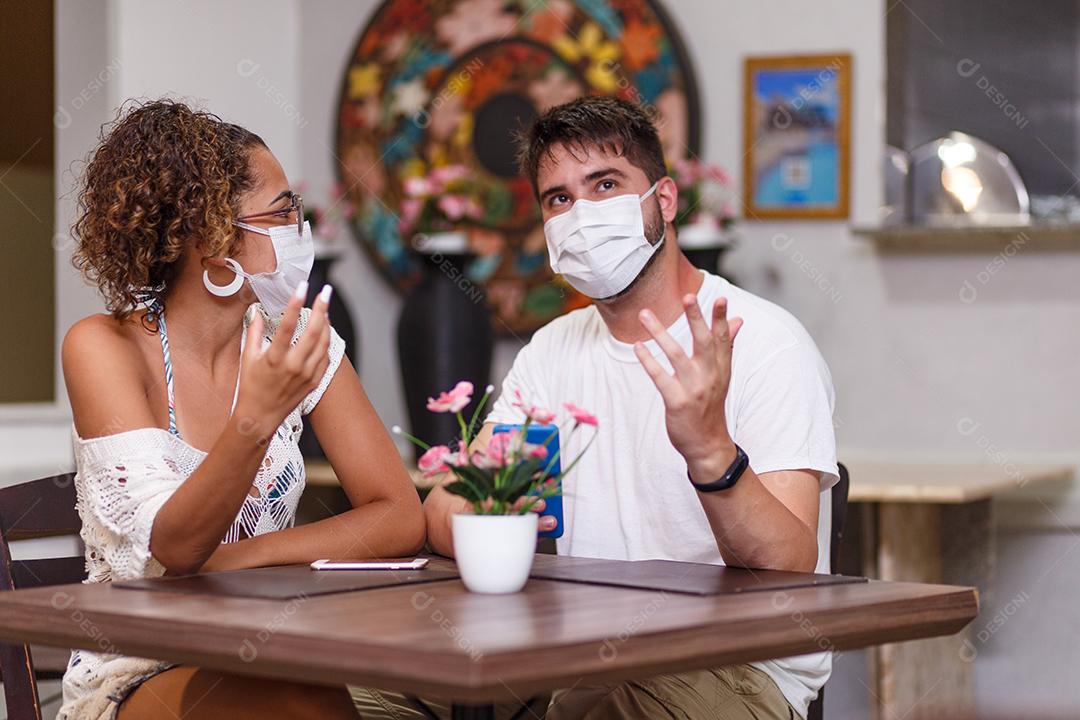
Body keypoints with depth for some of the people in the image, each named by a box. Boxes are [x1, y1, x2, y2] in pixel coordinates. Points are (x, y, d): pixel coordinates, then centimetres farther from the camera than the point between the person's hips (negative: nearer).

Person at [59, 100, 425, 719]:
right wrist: (254, 421, -39)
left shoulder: (294, 341, 1)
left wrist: (241, 555, -17)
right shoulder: (104, 348, -11)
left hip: (258, 667, 4)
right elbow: (170, 548, -22)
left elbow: (402, 518, -4)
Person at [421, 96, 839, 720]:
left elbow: (789, 569, -20)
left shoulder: (765, 341, -9)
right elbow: (444, 509, 6)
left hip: (738, 664, -5)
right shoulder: (553, 351, 14)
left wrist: (711, 450, -40)